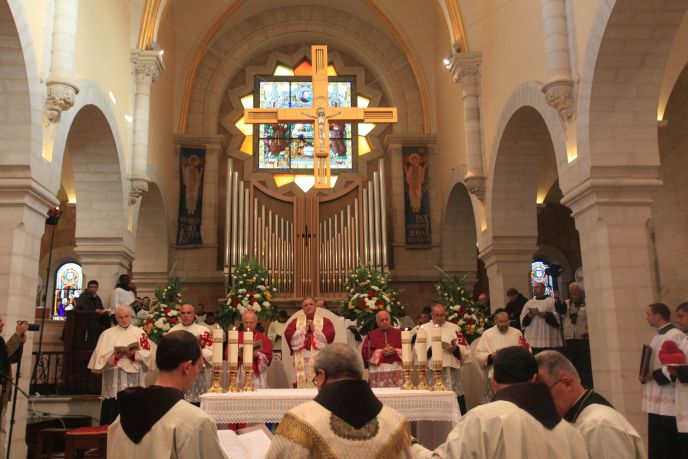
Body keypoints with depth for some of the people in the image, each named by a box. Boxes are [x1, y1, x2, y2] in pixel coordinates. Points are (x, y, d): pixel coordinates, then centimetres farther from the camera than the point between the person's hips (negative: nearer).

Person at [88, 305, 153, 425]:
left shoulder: (140, 333, 9)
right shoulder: (107, 334, 8)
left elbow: (147, 354, 2)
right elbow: (99, 356, 1)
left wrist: (134, 354, -15)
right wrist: (113, 356, -16)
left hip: (133, 383, 0)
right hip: (113, 383, 0)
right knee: (111, 417, -2)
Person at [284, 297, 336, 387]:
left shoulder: (325, 321, 9)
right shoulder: (295, 322, 14)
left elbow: (330, 336, -6)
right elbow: (288, 335, -1)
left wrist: (315, 330, -7)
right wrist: (304, 330, -6)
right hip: (301, 361, 1)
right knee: (301, 387, -4)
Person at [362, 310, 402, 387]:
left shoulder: (399, 333, 12)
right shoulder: (371, 335, 9)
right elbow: (365, 352, -1)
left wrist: (395, 351, -12)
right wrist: (381, 353, -11)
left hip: (397, 369, 1)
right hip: (378, 370, -1)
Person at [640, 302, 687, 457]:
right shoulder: (657, 338, 16)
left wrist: (655, 375, -17)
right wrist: (644, 376, 4)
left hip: (670, 403, -9)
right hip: (656, 401, 9)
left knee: (672, 450, -2)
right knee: (656, 448, 14)